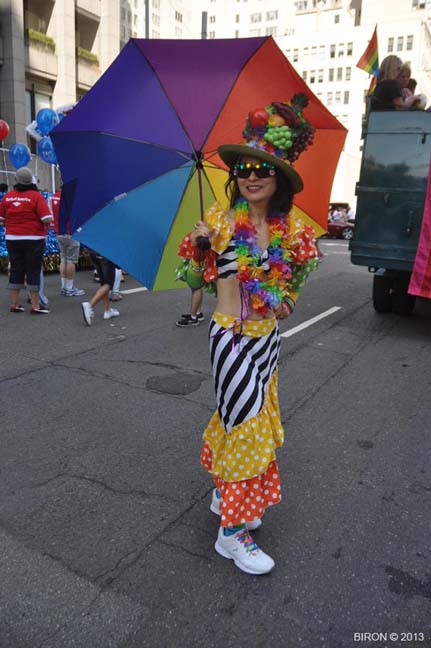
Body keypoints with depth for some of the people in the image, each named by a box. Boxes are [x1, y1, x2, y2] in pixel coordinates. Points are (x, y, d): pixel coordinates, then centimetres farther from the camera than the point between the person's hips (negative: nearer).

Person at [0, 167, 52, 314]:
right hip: (33, 240, -4)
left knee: (16, 271, 12)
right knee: (33, 272, 1)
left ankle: (14, 304, 17)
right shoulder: (36, 196, -10)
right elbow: (47, 220, -17)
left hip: (12, 239, 4)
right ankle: (35, 306, 4)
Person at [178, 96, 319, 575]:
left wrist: (288, 297, 3)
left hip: (268, 337, 5)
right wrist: (198, 241, -13)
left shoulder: (290, 230, 1)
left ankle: (225, 495, 38)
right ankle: (232, 531, 13)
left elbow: (295, 274, 16)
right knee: (246, 424, -3)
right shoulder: (220, 220, -9)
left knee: (240, 417, 16)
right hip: (230, 337, -5)